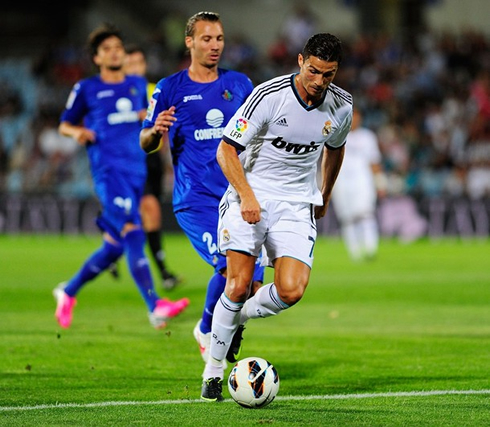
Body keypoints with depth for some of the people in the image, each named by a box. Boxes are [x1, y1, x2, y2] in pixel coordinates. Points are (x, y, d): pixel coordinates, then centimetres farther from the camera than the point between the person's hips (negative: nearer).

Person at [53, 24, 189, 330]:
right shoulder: (86, 89, 6)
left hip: (137, 171, 6)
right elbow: (65, 124, 15)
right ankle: (155, 307, -30)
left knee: (114, 247, 8)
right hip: (108, 169, -6)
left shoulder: (139, 85, 17)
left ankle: (68, 292, 29)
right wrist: (77, 132, -7)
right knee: (132, 233, -23)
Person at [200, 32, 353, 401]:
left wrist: (325, 195, 30)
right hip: (251, 194, -3)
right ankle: (213, 370, 2)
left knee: (291, 292, -16)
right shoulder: (269, 95, -16)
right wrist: (247, 197, -24)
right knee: (239, 285, -16)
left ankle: (237, 319, 16)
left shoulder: (341, 106, -2)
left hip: (298, 204, 3)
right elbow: (226, 149, -12)